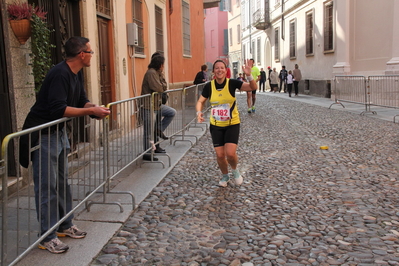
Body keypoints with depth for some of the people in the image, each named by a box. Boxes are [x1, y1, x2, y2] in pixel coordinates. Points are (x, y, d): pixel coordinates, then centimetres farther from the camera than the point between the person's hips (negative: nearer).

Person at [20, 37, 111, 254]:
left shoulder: (76, 74, 7)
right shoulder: (60, 74, -23)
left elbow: (81, 101, 12)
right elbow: (58, 109, -30)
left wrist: (96, 108, -9)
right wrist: (92, 111, -27)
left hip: (59, 132, 10)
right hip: (42, 135, -10)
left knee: (62, 181, 16)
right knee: (47, 186, -4)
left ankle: (65, 225, 29)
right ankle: (47, 237, 6)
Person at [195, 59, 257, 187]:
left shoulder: (232, 83, -13)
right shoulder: (209, 86, -7)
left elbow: (253, 87, -19)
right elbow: (200, 101, 3)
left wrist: (249, 75, -38)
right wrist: (199, 112, -17)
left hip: (232, 124, -2)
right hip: (216, 125, 2)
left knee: (230, 153, -15)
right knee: (220, 155, 2)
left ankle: (235, 170, 21)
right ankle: (225, 176, 32)